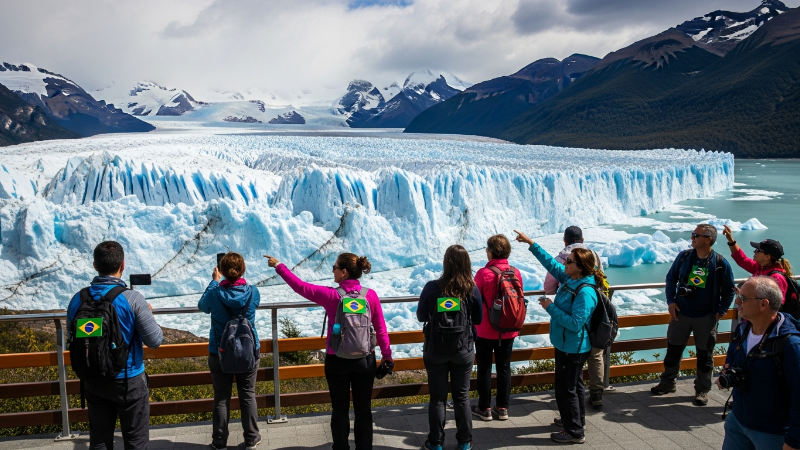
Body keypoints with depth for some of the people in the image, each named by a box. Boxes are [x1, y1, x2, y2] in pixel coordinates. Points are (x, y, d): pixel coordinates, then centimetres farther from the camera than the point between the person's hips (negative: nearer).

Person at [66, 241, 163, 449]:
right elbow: (155, 340, -15)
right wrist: (148, 313, 2)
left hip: (93, 381, 4)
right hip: (129, 380, -4)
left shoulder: (78, 299, -5)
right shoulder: (132, 299, -20)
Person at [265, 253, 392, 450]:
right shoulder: (371, 295, -7)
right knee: (363, 409, 12)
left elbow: (300, 286, -4)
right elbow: (381, 329, -2)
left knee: (340, 410, 13)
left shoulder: (331, 295, -14)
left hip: (337, 360, -2)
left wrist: (279, 266, 8)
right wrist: (386, 355, 10)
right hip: (365, 360, 2)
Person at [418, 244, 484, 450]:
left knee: (437, 397, 11)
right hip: (463, 350, 1)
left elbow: (421, 316, -4)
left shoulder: (432, 287, -16)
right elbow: (478, 319, 1)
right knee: (462, 396, 16)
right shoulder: (472, 290, -12)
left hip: (435, 350, -1)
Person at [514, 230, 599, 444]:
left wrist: (551, 308, -24)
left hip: (573, 348, -9)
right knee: (573, 385, 23)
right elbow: (551, 263, 9)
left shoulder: (585, 292, -28)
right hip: (566, 345, 9)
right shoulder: (569, 279, -2)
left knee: (566, 388, 2)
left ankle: (574, 432, 16)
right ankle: (575, 420, 41)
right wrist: (531, 243, 7)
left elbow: (575, 323, -31)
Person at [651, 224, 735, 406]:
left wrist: (720, 312, -5)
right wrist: (671, 301, -1)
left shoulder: (721, 264, -10)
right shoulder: (684, 256, -3)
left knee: (704, 355, 9)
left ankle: (702, 390, 23)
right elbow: (671, 278, 8)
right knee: (673, 350, 11)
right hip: (680, 313, 2)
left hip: (706, 318, -2)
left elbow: (729, 291, 0)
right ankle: (667, 382, 27)